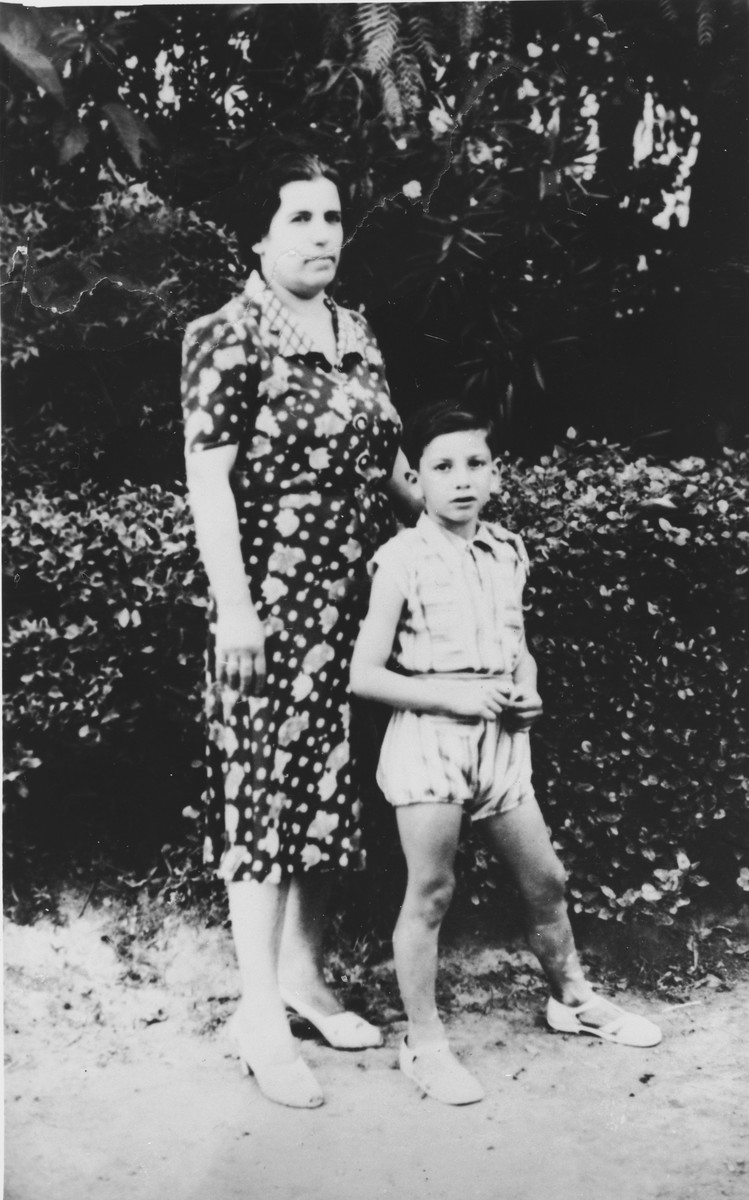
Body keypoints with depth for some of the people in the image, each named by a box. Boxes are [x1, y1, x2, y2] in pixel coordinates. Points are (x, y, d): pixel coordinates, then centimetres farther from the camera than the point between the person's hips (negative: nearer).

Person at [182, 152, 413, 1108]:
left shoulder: (357, 337, 13)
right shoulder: (228, 337, -8)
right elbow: (207, 476, -13)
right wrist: (232, 604, -18)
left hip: (353, 609, 7)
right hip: (272, 608, -7)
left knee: (328, 791, 13)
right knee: (264, 793, -1)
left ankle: (304, 977, 29)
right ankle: (260, 1015, 11)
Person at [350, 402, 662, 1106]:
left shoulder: (508, 553, 8)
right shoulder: (404, 560, -9)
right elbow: (363, 676, -11)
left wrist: (528, 691, 0)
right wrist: (453, 695, -18)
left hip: (501, 740, 6)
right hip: (427, 738, -5)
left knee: (543, 878, 15)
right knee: (431, 891, 1)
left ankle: (571, 998, 38)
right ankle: (423, 1042, 17)